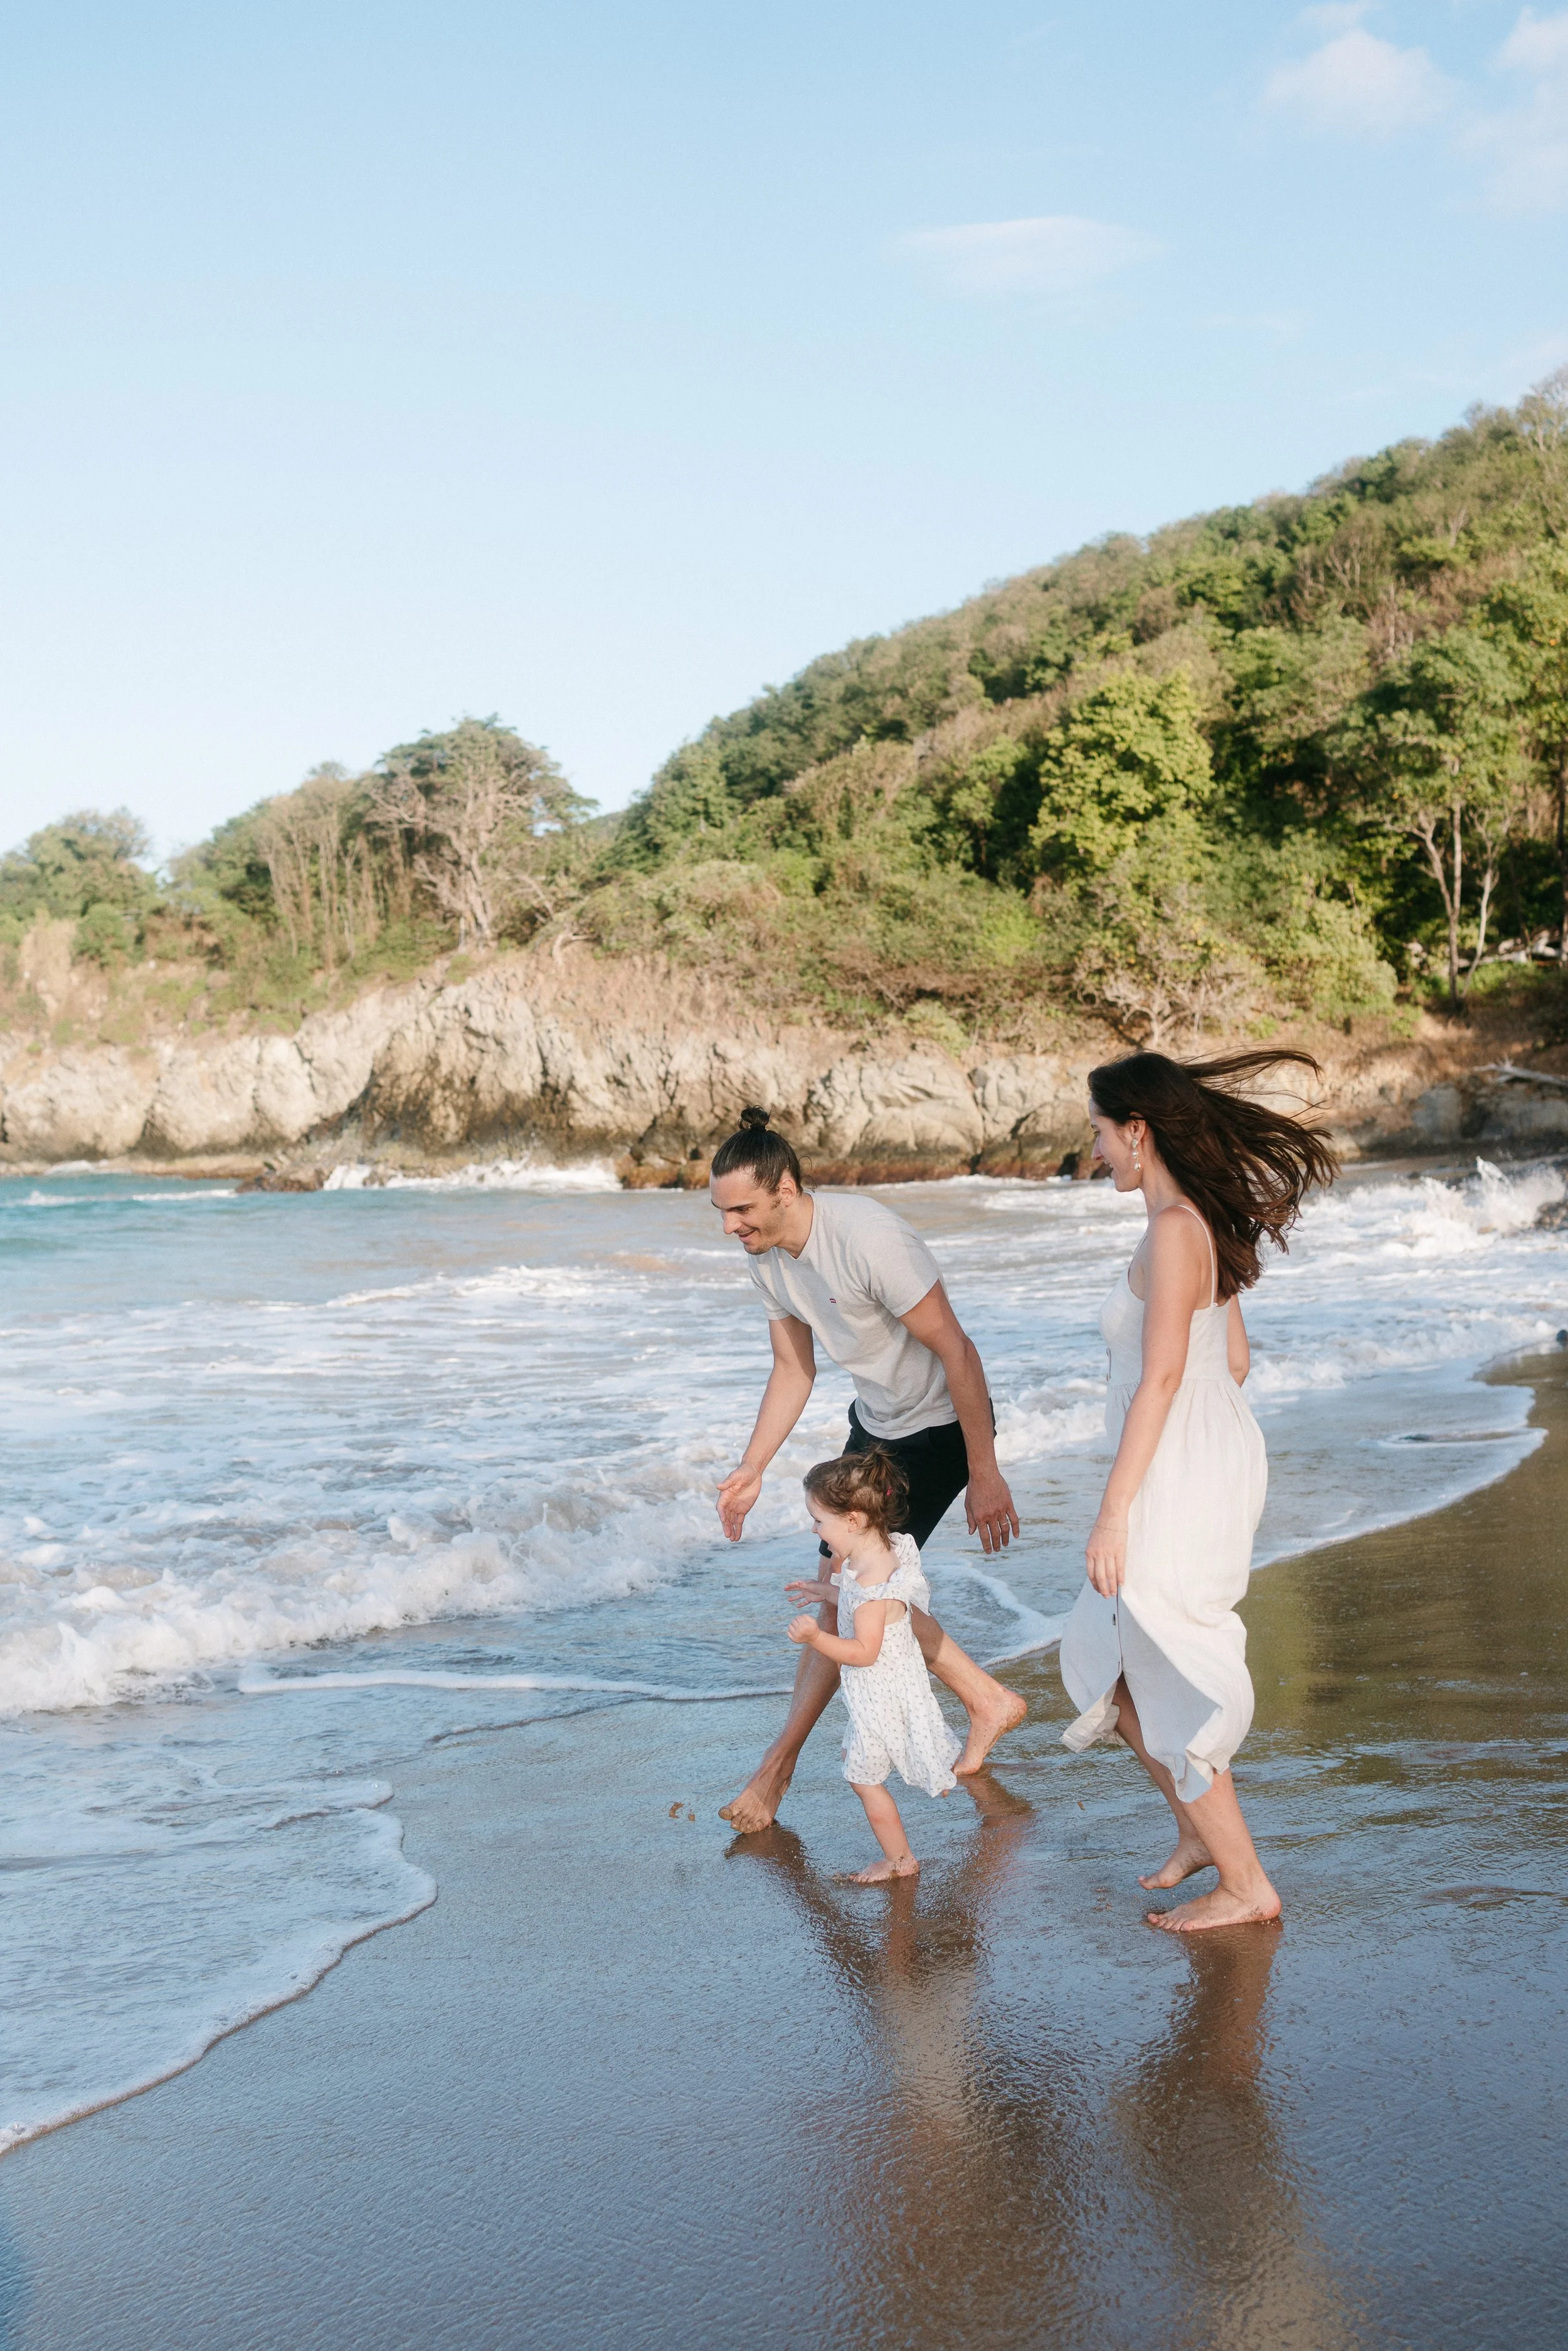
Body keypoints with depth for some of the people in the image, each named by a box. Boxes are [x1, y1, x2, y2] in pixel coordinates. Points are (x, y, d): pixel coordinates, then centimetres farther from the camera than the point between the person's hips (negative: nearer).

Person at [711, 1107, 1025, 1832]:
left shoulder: (868, 1240, -31)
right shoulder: (767, 1257, -5)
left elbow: (956, 1351, -26)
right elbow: (794, 1370, 9)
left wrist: (984, 1473, -24)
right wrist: (751, 1469, 3)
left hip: (940, 1425, -9)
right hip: (876, 1421, 9)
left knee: (849, 1591, -9)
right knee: (848, 1588, 8)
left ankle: (781, 1760, 3)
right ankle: (988, 1702, 23)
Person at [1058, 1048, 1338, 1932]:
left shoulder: (1174, 1230, -19)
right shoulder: (1209, 1223, 10)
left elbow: (1161, 1377, -22)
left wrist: (1114, 1513, -20)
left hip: (1177, 1482, -10)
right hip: (1217, 1462, 10)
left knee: (1170, 1684, 2)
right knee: (1106, 1657, 19)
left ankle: (1245, 1884, 12)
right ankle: (1201, 1832, 27)